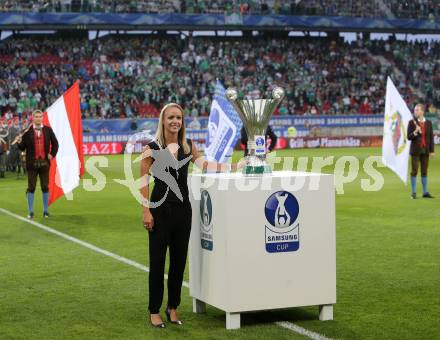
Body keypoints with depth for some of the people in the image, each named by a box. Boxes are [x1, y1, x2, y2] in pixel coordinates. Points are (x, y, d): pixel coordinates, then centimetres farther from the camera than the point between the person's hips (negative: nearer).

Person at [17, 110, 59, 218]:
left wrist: (52, 154, 4)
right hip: (32, 163, -1)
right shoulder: (27, 131, -2)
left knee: (45, 187, 6)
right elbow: (22, 148, -2)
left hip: (44, 162, 2)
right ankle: (30, 212, 8)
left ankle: (46, 211, 15)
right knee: (31, 188, 2)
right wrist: (19, 142, -22)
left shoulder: (48, 130, 4)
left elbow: (55, 143, 14)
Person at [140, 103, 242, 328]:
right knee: (157, 261, 1)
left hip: (183, 208, 4)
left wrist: (233, 167, 14)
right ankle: (154, 311, 11)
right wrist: (146, 211, -11)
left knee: (179, 260, 9)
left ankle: (173, 307, 22)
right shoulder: (152, 148, -7)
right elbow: (143, 181, -7)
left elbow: (203, 164, 20)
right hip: (161, 208, -4)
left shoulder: (188, 147, 6)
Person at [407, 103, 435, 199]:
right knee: (414, 171, -2)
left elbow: (431, 137, 6)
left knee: (424, 171, 6)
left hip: (425, 151, 2)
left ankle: (425, 192, 10)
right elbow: (409, 137, -3)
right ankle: (413, 193, 3)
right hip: (415, 150, -2)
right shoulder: (412, 122, -1)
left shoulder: (428, 123, 5)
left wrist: (432, 150, 1)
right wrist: (415, 132, -21)